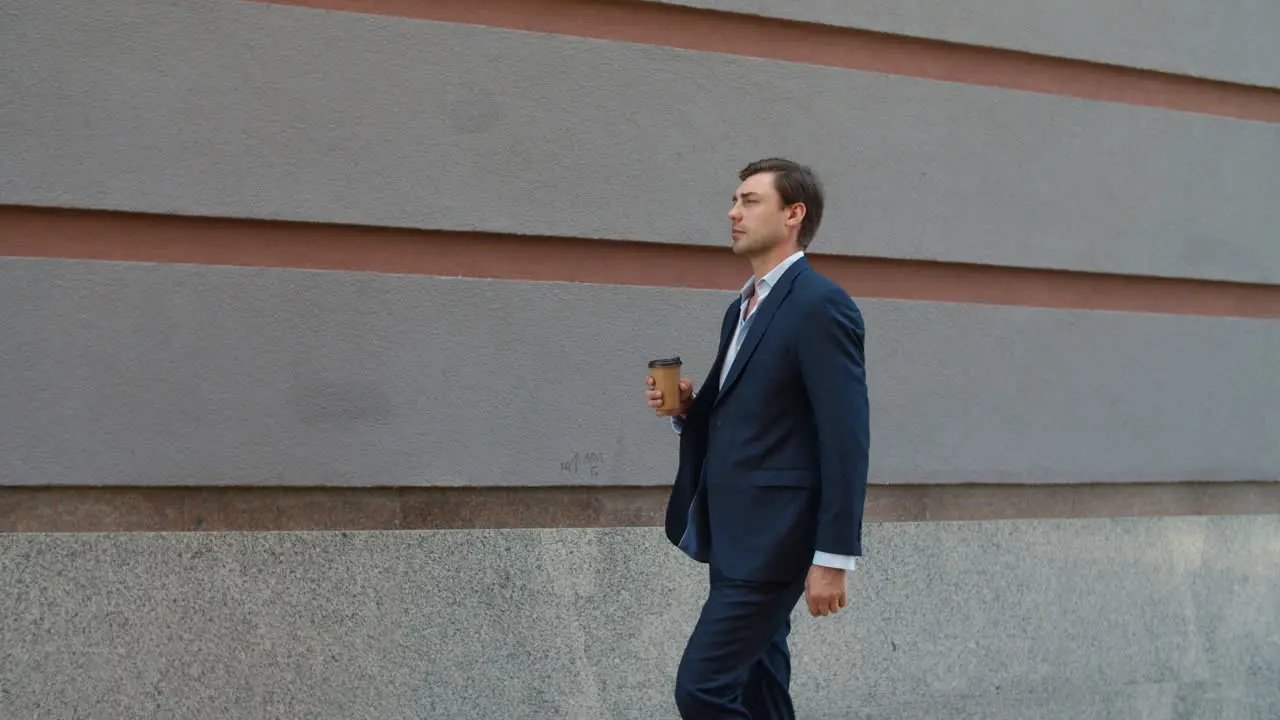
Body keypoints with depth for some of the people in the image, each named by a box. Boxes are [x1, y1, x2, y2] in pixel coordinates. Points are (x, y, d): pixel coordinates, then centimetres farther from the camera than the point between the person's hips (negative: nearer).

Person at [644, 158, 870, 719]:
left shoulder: (820, 306, -13)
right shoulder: (743, 308, 16)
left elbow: (846, 439, -17)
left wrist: (834, 557, -20)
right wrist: (687, 408, 2)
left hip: (772, 538, -9)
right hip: (734, 535, 9)